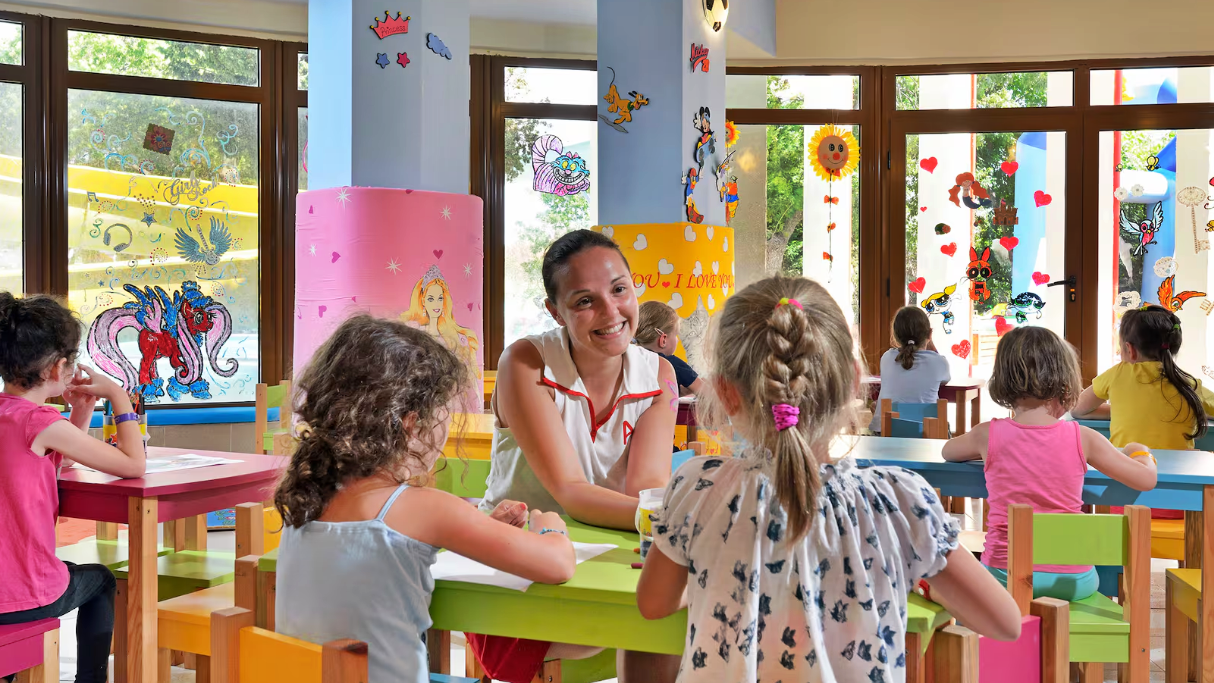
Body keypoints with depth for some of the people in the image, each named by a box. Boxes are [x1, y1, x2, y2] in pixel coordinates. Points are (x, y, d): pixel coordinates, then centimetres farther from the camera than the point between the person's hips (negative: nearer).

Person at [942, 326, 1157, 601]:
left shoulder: (988, 436, -6)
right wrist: (1141, 454, 24)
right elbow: (1147, 479, 2)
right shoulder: (1082, 438, -8)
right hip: (1072, 580, 1)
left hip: (1003, 575, 0)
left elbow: (948, 451, 18)